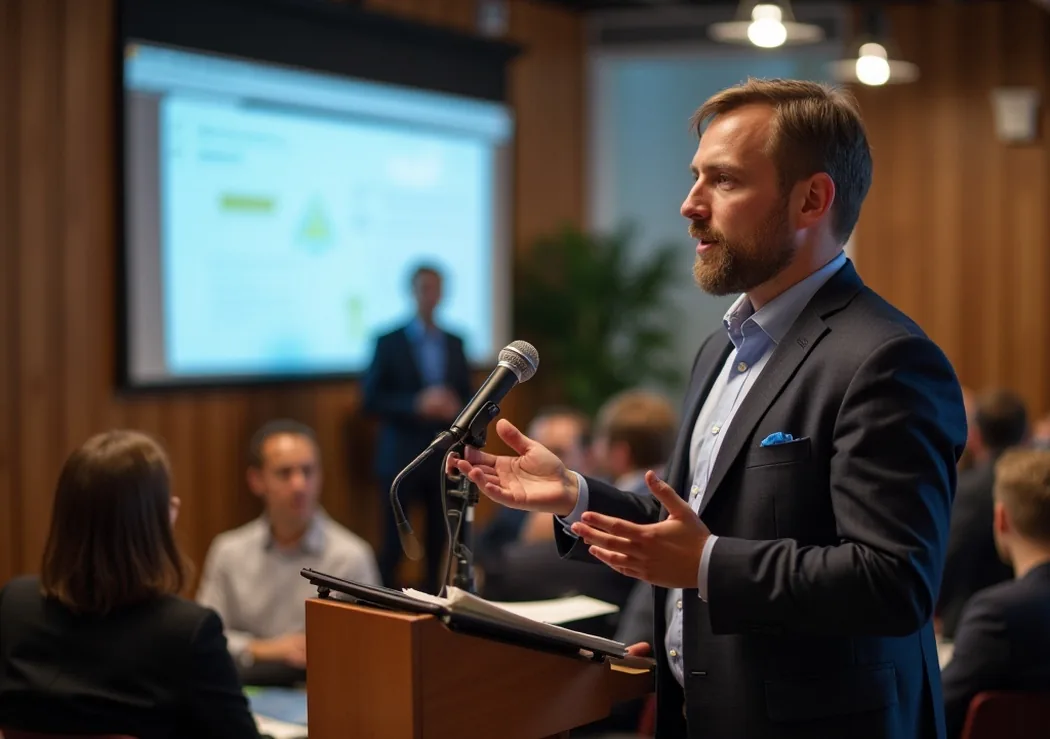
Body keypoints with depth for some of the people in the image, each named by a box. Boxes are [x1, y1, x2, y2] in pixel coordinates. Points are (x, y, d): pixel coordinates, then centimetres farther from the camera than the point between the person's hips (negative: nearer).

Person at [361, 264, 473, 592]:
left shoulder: (455, 343, 11)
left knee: (438, 541, 4)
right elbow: (370, 399, -5)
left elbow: (467, 396, 15)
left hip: (445, 456, 4)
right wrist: (417, 405, -17)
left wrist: (455, 409, -7)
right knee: (394, 542, -4)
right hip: (401, 457, -3)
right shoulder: (390, 341, -1)